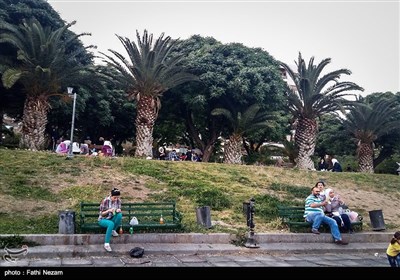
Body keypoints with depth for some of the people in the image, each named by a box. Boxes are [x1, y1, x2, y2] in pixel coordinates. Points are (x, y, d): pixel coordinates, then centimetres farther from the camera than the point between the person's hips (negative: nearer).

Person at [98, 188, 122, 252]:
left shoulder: (118, 201, -7)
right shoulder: (105, 201, -20)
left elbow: (119, 210, 2)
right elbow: (101, 214, -13)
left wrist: (119, 210, -22)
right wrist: (108, 211, -33)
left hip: (112, 219, 4)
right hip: (103, 220, -4)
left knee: (120, 214, -29)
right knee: (111, 224, -37)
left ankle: (113, 230, -7)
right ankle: (106, 244, -31)